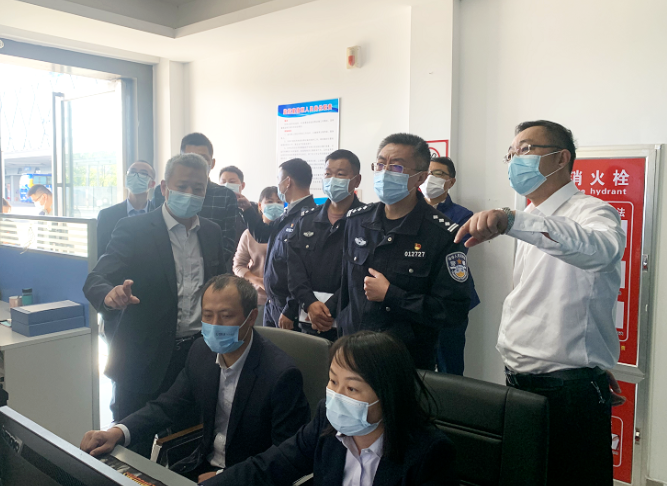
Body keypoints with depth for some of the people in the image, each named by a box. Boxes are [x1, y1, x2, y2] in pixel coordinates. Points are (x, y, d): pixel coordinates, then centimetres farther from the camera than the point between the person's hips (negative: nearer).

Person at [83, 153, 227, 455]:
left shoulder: (212, 232, 8)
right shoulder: (133, 230, -7)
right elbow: (96, 280, -14)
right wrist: (111, 295, -38)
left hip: (199, 353, 4)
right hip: (145, 359, -3)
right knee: (133, 448, 9)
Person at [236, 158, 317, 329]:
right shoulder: (289, 214, 10)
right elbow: (264, 234, 27)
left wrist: (290, 312, -23)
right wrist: (247, 209, 18)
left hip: (289, 308, -9)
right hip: (272, 303, 9)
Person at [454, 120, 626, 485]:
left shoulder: (590, 212, -12)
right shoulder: (530, 224, 15)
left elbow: (602, 247, -38)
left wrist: (513, 221, -51)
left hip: (570, 392, -8)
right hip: (519, 382, 8)